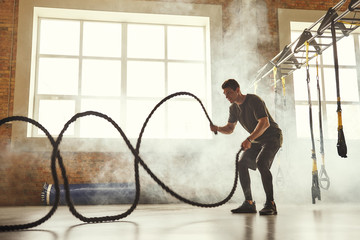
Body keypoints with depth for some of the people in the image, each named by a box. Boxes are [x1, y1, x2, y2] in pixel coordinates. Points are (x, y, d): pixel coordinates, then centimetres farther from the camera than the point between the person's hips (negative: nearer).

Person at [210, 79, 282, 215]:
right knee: (241, 163, -4)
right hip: (257, 140, 8)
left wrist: (249, 139, -42)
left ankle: (270, 204, -23)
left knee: (261, 163, -28)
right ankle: (249, 204, 2)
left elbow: (265, 123, -33)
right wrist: (217, 129, -14)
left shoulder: (254, 100, -23)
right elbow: (230, 129, 8)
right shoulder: (234, 108, 2)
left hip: (272, 136, -8)